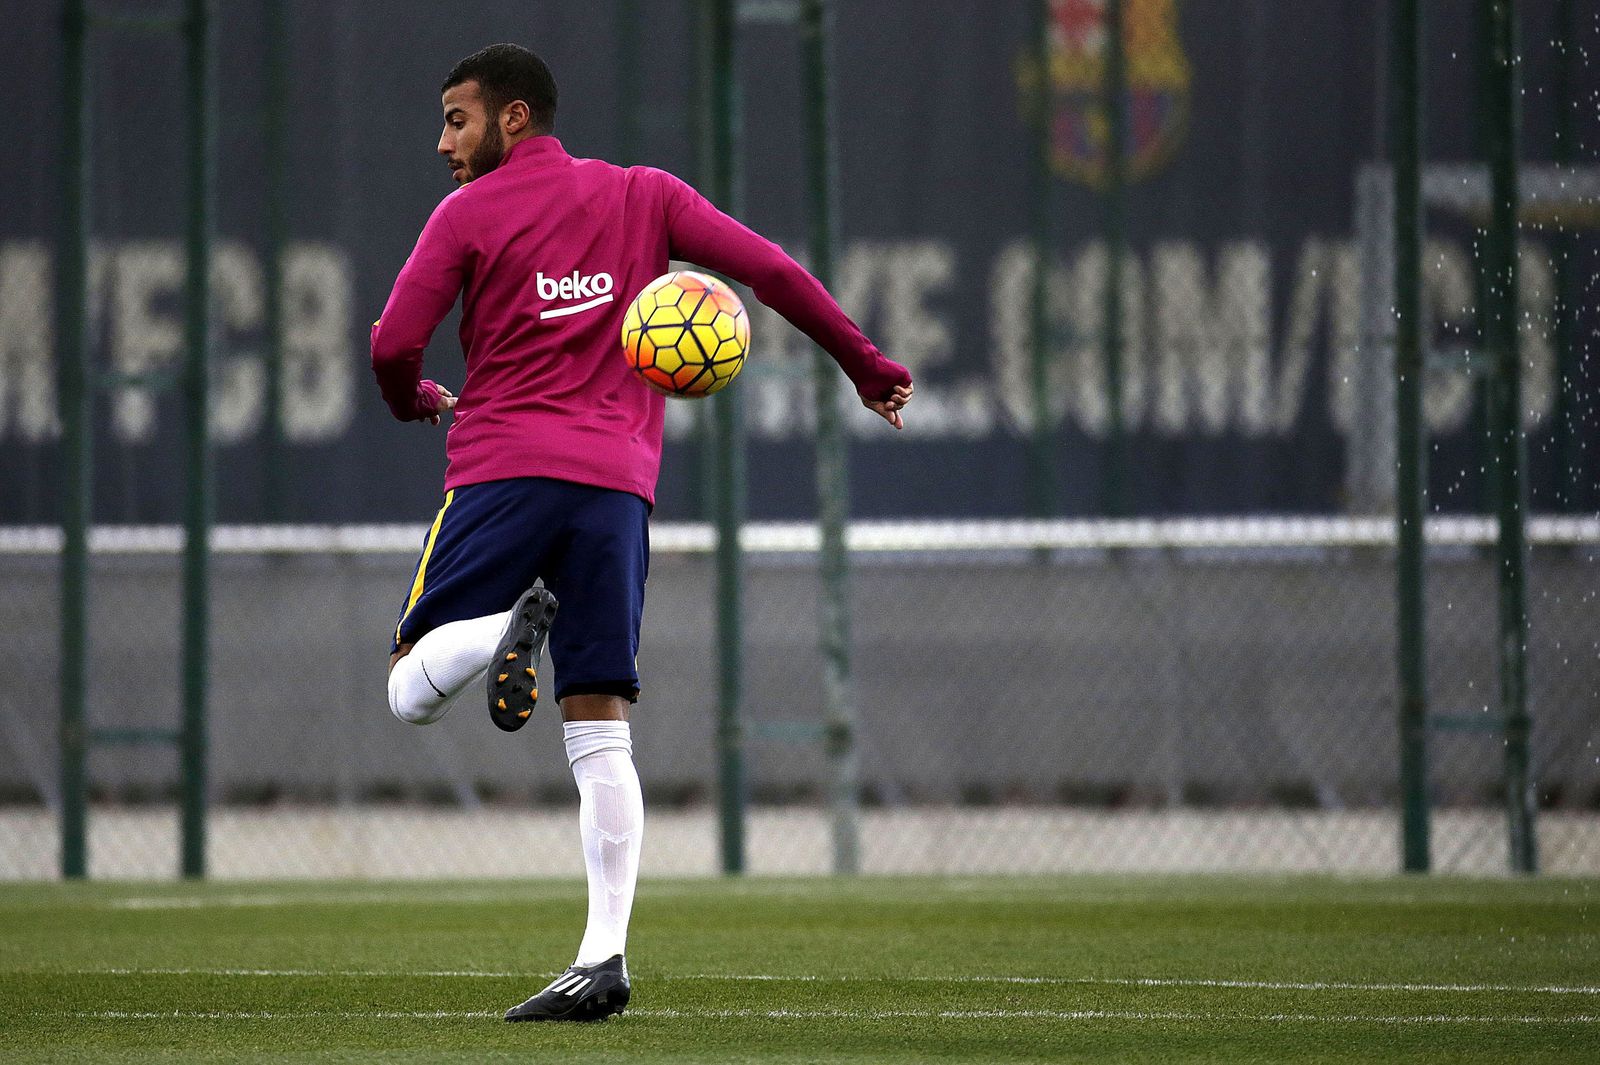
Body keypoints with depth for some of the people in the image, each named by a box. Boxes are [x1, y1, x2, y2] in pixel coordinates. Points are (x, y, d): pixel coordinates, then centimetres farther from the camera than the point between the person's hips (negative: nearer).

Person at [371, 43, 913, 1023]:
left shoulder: (469, 213, 6)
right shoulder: (645, 196, 15)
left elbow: (392, 346, -1)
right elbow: (773, 271, 8)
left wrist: (418, 401, 22)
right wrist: (869, 369, 17)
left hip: (505, 466, -3)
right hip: (618, 483, 3)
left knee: (413, 693, 4)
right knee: (601, 733, 1)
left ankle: (504, 631, -29)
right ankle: (605, 955, -9)